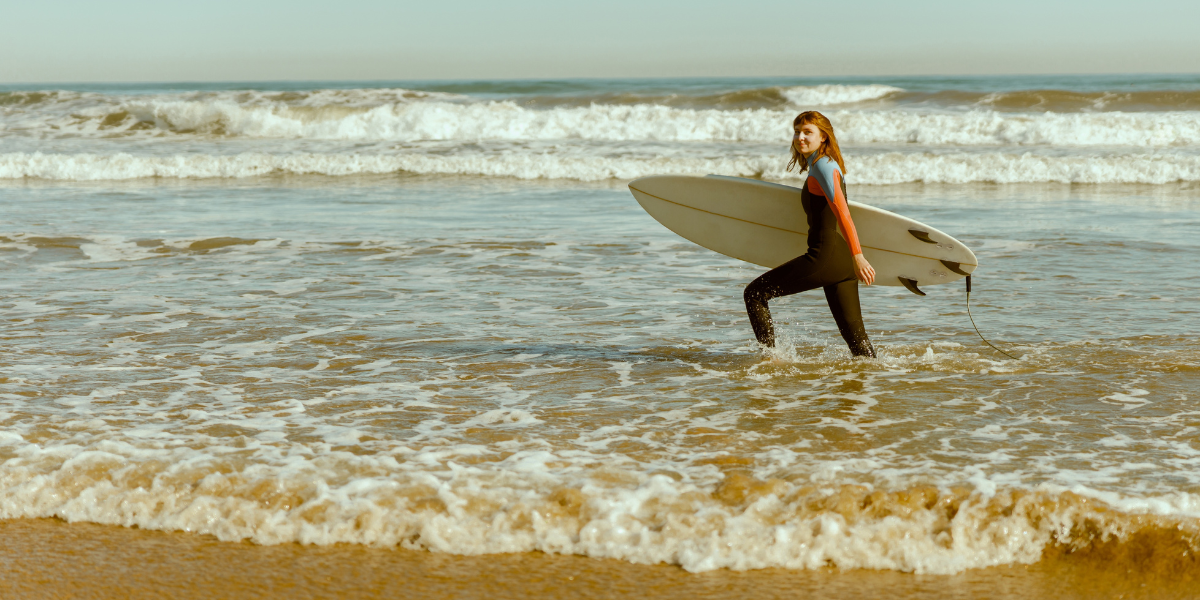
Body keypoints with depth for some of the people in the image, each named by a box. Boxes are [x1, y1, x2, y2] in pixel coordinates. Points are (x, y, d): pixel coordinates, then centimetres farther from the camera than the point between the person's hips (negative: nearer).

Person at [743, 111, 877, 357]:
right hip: (843, 261, 9)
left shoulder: (823, 166, -11)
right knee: (852, 331, 10)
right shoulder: (827, 164, 19)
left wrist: (857, 256, -31)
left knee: (754, 293, 0)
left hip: (824, 257, -9)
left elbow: (842, 212, -22)